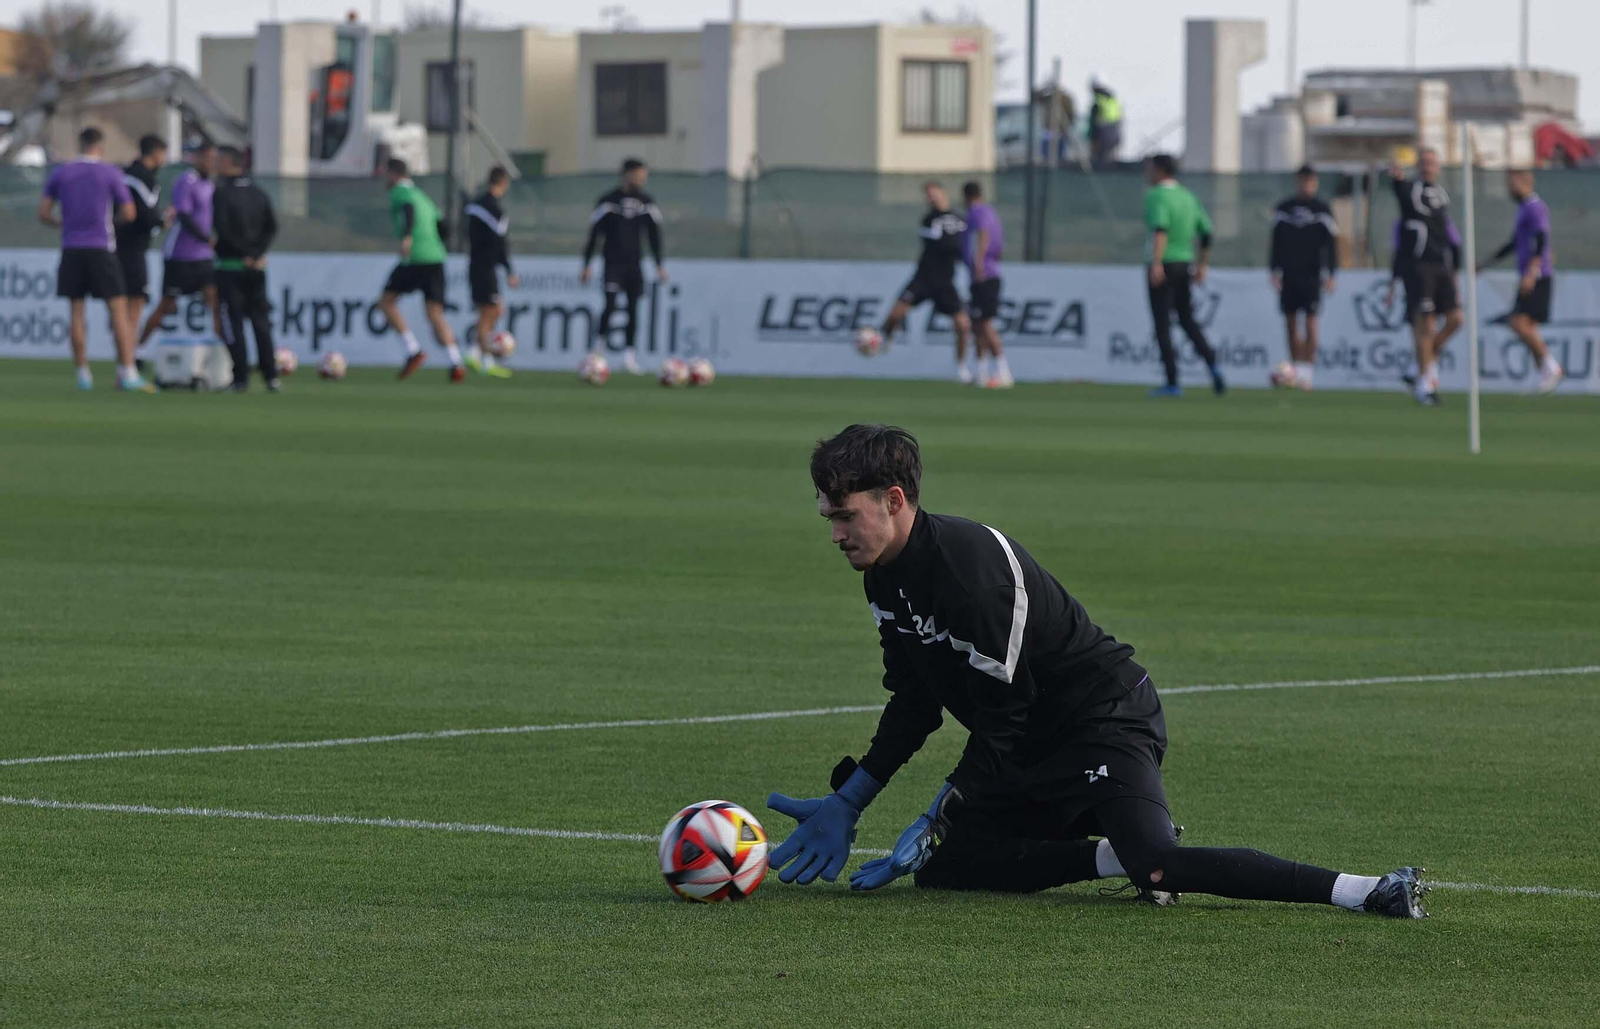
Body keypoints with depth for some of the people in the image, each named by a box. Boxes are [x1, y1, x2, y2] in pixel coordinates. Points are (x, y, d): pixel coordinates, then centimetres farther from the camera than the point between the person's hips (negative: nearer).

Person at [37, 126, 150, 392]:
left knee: (77, 312, 7)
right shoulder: (110, 174, -3)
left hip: (71, 250, 3)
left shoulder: (59, 173, 4)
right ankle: (128, 373, -9)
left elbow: (43, 213, 4)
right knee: (118, 309, -2)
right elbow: (128, 214, -1)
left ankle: (83, 374, 5)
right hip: (101, 248, -3)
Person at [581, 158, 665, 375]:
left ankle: (630, 356, 2)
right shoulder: (608, 201, -3)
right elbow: (593, 234, -1)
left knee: (633, 307, -1)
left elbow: (654, 234, 14)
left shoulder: (646, 202, 8)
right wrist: (586, 266, -3)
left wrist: (659, 265, 10)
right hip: (613, 262, -4)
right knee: (611, 303, -16)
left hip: (634, 263, 4)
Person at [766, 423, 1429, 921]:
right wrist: (848, 803, 10)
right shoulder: (886, 577, 3)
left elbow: (1000, 719, -23)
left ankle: (1368, 891, -32)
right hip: (1034, 748, 10)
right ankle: (1120, 856, 1)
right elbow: (915, 702, 14)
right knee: (941, 867, 4)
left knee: (1154, 864, -33)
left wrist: (934, 822, -18)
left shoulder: (972, 566, -27)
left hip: (1106, 719, -10)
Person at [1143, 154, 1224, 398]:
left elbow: (1160, 228, -26)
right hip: (1184, 263, 7)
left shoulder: (1156, 196, -9)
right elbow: (1206, 233, 16)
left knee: (1162, 324, -1)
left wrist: (1156, 263, -34)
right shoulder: (1188, 197, 14)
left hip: (1163, 266, -7)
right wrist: (1201, 267, 22)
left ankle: (1172, 382, -2)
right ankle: (1212, 364, -3)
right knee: (1188, 320, 16)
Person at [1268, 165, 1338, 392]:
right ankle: (1297, 368, 12)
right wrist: (1275, 270, 4)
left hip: (1312, 275, -4)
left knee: (1310, 321, -9)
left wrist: (1329, 274, -8)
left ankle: (1307, 372, -9)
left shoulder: (1322, 210, 0)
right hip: (1289, 275, 4)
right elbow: (1276, 242, 12)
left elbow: (1331, 243, -1)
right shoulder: (1284, 209, 9)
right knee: (1291, 322, 3)